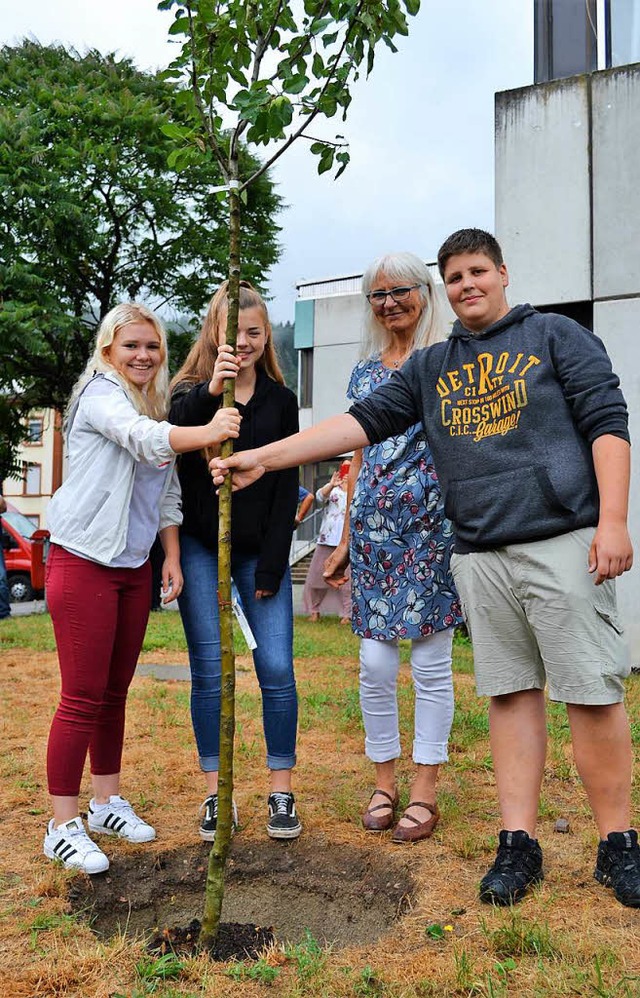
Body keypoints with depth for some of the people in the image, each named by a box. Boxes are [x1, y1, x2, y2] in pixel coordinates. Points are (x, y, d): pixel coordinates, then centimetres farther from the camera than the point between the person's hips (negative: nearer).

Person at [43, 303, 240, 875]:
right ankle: (63, 826, 7)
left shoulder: (157, 404, 14)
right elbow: (142, 438, -32)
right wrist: (205, 433, -49)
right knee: (83, 697, -4)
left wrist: (172, 557, 7)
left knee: (115, 691, 14)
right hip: (84, 562, -7)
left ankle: (107, 802, 27)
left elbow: (167, 492, 16)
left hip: (134, 565, 7)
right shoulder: (100, 393, -10)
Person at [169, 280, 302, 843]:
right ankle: (215, 795, 13)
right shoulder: (191, 391, 4)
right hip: (200, 548, -1)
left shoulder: (281, 400, 7)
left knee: (277, 669, -4)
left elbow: (286, 487, 4)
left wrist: (272, 565, -3)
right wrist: (210, 393, -36)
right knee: (210, 672, 1)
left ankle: (281, 793, 11)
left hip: (261, 552, 1)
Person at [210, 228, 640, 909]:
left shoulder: (556, 336, 7)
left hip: (562, 541, -3)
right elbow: (363, 421, 8)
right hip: (479, 555, 4)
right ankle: (518, 844, 15)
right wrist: (262, 458, -1)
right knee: (509, 693, 7)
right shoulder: (431, 367, 17)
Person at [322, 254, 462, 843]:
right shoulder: (366, 372, 16)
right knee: (375, 663, 5)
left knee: (431, 660, 3)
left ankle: (424, 793, 16)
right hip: (373, 526, 4)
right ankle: (384, 783, 22)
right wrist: (345, 540, 16)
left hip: (432, 523, -4)